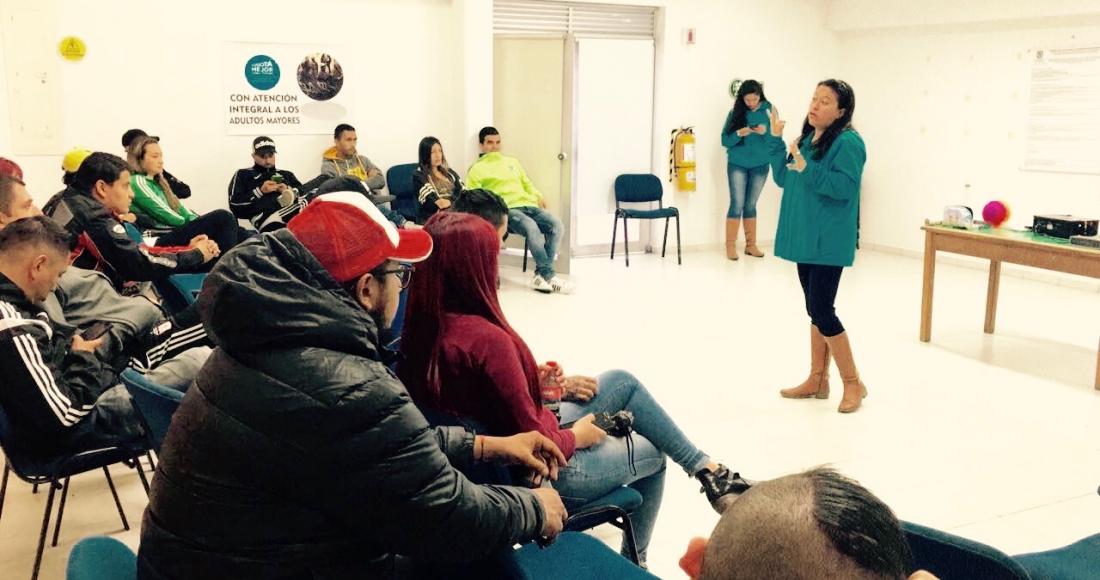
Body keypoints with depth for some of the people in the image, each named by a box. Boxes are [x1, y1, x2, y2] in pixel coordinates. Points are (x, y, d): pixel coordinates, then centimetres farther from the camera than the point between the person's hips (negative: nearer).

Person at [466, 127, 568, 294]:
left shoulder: (512, 162, 31)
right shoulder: (477, 169, 14)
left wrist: (538, 196, 12)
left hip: (529, 205, 5)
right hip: (506, 210, -5)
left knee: (556, 224, -25)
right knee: (532, 227, -37)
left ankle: (541, 275, -24)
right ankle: (549, 275, -28)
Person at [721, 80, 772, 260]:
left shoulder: (769, 110, -1)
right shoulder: (735, 112, -2)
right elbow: (725, 140, -5)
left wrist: (766, 132, -22)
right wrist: (739, 134, -23)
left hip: (760, 165, 1)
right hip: (737, 164, -1)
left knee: (750, 205, 8)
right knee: (737, 204, -4)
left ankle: (751, 245, 15)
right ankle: (730, 246, -1)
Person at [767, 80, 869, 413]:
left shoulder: (848, 142, -13)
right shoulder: (806, 139, 13)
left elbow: (845, 187, -22)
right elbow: (782, 179, 14)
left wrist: (807, 168, -24)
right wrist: (775, 140, 7)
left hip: (828, 243, -9)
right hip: (805, 239, 9)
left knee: (821, 310, -8)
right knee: (815, 310, 14)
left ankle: (853, 383, 7)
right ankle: (818, 380, 23)